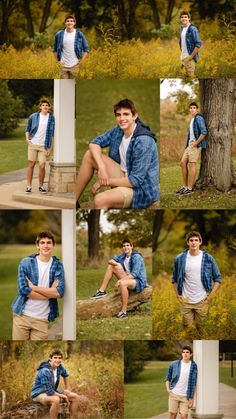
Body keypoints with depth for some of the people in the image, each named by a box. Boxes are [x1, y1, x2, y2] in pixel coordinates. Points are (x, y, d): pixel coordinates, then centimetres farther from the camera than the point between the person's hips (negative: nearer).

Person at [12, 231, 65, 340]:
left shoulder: (57, 266, 2)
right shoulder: (25, 263, -2)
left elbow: (59, 292, -10)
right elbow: (23, 289, -12)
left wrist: (33, 287, -13)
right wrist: (50, 293, -11)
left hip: (42, 319, 1)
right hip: (22, 315, -1)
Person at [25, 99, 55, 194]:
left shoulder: (51, 118, 2)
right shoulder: (33, 116, 1)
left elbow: (51, 134, 6)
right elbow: (28, 128, 12)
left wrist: (49, 148, 2)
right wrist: (27, 139, -5)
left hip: (43, 146, 0)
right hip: (33, 144, 0)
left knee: (42, 165, -8)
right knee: (31, 165, 2)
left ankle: (41, 186, 8)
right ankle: (29, 186, 8)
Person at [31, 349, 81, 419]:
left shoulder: (59, 366, -5)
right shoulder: (45, 371, -30)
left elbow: (65, 374, 21)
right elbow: (49, 392, -29)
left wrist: (67, 389, 15)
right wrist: (63, 396, -17)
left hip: (52, 392, 9)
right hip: (39, 394, -9)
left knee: (75, 397, 0)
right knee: (56, 399, -40)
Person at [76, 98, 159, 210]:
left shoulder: (143, 141, -26)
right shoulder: (119, 130, -2)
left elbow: (136, 181, -27)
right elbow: (94, 143, 2)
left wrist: (105, 182, -17)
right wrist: (101, 167, -16)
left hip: (141, 189, -9)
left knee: (99, 200, -33)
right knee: (89, 155, 1)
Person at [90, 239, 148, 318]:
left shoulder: (136, 257, -18)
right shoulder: (123, 256, 6)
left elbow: (134, 274, -27)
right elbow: (110, 261, 9)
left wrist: (120, 280, -32)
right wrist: (116, 264, -13)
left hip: (139, 282, -9)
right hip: (128, 277, 9)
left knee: (122, 283, -41)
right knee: (111, 266, 4)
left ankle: (124, 312, -37)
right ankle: (102, 291, 0)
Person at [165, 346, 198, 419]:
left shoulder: (193, 366, 1)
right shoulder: (174, 364, 0)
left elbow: (193, 384, 4)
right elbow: (168, 378, 13)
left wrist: (191, 399, 1)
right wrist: (168, 389, -4)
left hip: (185, 396, 0)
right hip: (174, 394, 0)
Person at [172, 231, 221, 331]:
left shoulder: (208, 258, -4)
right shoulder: (179, 259, -2)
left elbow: (217, 278, 3)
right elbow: (174, 279, 10)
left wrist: (211, 296, -3)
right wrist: (178, 295, 3)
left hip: (202, 301, 0)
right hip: (186, 301, 0)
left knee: (201, 329, 7)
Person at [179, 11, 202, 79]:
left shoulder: (192, 29, -14)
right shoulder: (182, 28, 12)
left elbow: (198, 44, -18)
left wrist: (191, 56, -19)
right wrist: (182, 54, 15)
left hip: (190, 58, -8)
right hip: (183, 57, 8)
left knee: (191, 76, -7)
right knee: (187, 76, 13)